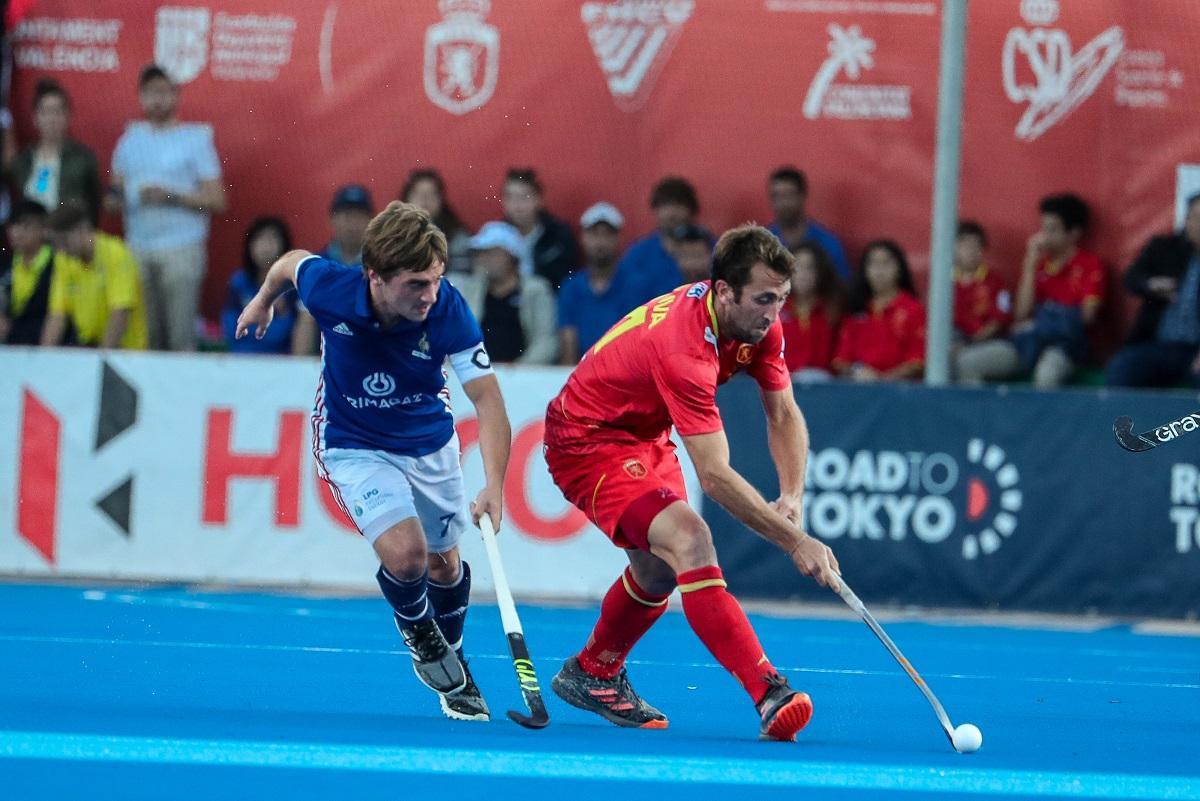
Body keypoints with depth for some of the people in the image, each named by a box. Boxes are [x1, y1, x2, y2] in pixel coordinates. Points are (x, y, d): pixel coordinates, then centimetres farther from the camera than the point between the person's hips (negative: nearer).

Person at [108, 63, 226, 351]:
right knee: (146, 336, 0)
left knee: (181, 335, -10)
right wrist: (115, 199, -3)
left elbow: (216, 200, -2)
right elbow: (116, 194, 20)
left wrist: (171, 197, -14)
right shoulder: (130, 140, 15)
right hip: (138, 249, 4)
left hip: (182, 249, -4)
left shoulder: (195, 139, 2)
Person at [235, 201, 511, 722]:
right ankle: (418, 633, 14)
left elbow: (487, 399, -31)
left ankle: (451, 658, 45)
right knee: (405, 554, -21)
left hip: (430, 443, 2)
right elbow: (291, 262, -5)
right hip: (355, 447, -2)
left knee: (444, 563, 14)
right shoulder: (329, 288, -29)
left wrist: (494, 485, -45)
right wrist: (263, 302, 18)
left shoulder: (448, 309, -29)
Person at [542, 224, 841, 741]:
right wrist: (796, 543, -39)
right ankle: (768, 696, -35)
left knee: (659, 571, 17)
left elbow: (784, 414, -1)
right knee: (689, 541, -27)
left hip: (645, 437, 9)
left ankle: (591, 676, 43)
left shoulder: (758, 324, -12)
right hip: (587, 443, -9)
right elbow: (715, 476, -38)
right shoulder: (684, 348, -37)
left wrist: (791, 495, -18)